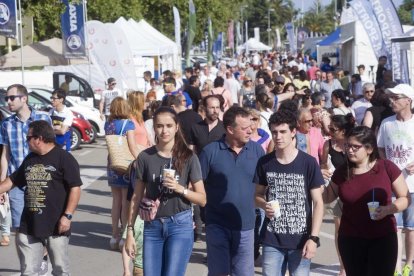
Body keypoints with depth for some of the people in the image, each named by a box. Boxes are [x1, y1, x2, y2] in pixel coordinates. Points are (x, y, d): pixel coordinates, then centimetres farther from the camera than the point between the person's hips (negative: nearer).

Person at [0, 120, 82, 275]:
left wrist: (68, 215, -18)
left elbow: (75, 188, -12)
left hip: (56, 226, -6)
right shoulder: (29, 159, 13)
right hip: (28, 226, 6)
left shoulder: (64, 158, -8)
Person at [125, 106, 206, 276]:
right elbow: (136, 198, 6)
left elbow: (202, 199, 0)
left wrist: (180, 189, -17)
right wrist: (130, 231, 2)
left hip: (180, 225, -2)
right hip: (152, 226, 2)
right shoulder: (145, 157, 1)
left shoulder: (188, 157, -3)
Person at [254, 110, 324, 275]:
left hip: (301, 240, -2)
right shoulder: (264, 163, 0)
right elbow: (258, 195, 13)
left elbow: (318, 202, -5)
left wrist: (313, 237, -12)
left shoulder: (308, 163, -7)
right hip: (272, 240, 2)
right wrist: (264, 205, -11)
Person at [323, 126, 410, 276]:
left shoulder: (387, 167, -8)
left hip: (383, 238, -3)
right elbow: (327, 197, 14)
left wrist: (388, 209, -20)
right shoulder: (342, 171, 2)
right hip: (350, 239, 3)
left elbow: (405, 198, -2)